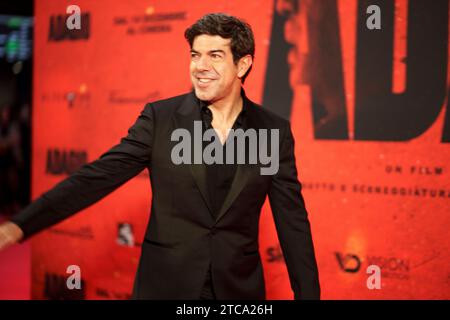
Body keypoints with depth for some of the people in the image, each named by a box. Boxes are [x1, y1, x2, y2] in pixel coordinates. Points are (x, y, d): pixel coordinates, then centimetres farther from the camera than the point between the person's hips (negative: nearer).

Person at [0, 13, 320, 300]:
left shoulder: (274, 130, -2)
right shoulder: (160, 117, -4)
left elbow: (292, 220, 1)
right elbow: (99, 175, -9)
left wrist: (308, 294, 0)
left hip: (240, 287, 1)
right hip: (165, 285, 0)